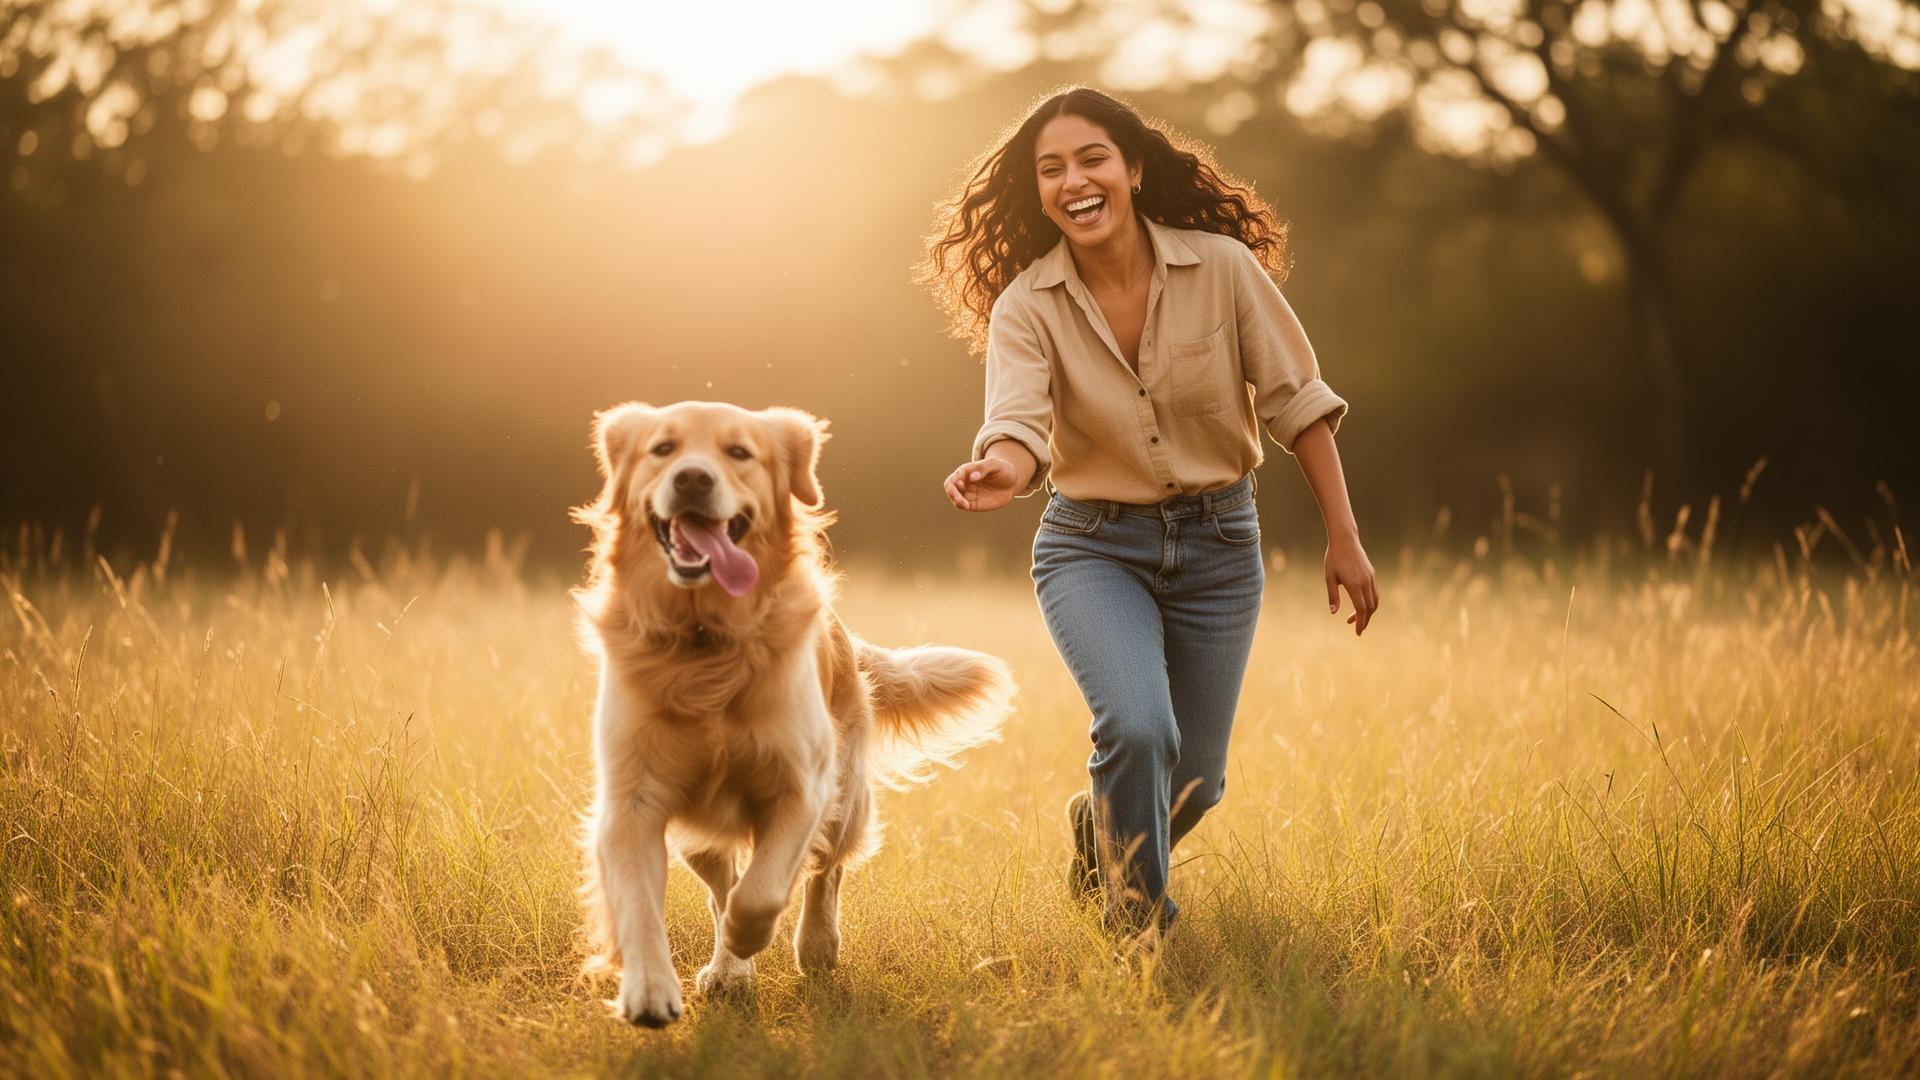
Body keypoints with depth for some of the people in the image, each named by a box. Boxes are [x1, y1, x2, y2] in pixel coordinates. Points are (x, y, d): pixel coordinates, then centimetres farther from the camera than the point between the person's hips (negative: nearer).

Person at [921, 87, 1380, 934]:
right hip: (1094, 547, -1)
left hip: (1218, 545, 2)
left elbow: (1296, 401, -6)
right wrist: (1002, 470, -52)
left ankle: (1098, 833, 44)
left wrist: (1343, 539, -7)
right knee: (1139, 728, -27)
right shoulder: (1026, 307, -12)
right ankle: (1138, 927, -2)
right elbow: (1018, 420, -28)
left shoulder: (1222, 269, -12)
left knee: (1192, 783, 7)